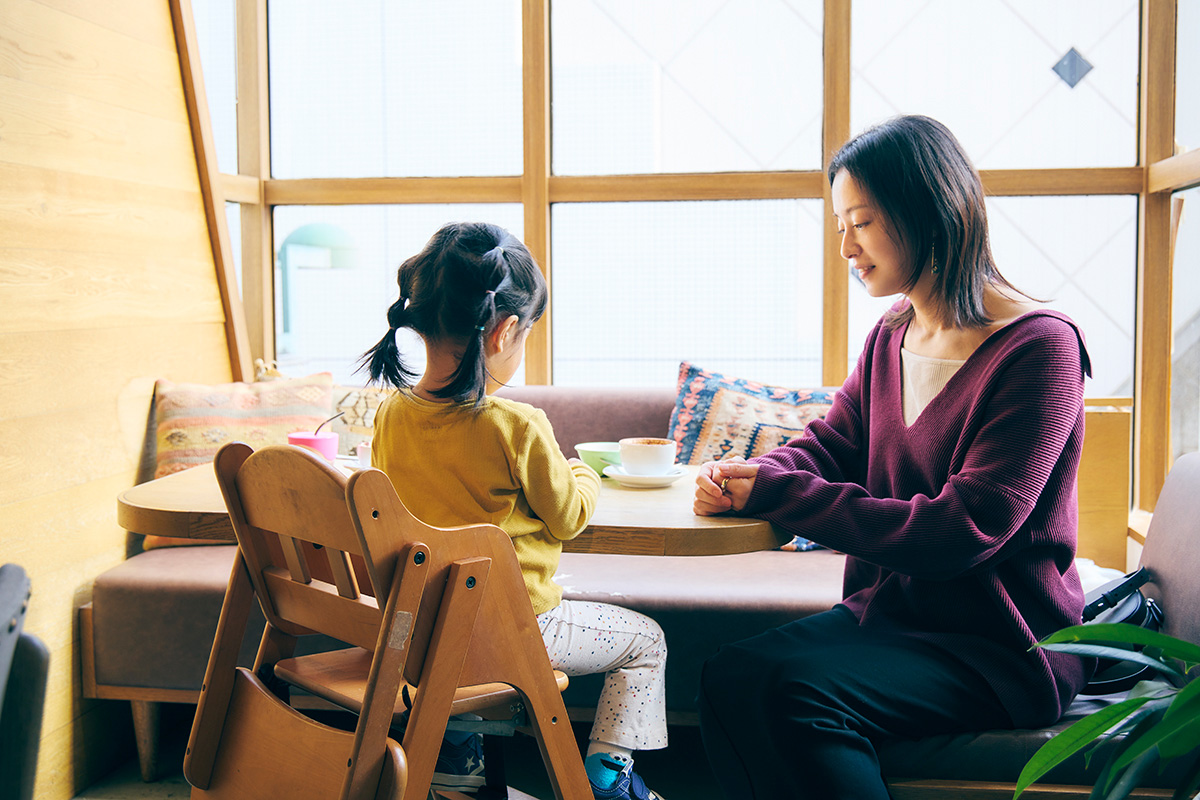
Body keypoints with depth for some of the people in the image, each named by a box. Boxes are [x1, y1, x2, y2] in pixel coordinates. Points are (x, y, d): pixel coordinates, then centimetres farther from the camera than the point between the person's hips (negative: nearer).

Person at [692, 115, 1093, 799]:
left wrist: (782, 495, -21)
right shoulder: (891, 338, 10)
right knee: (728, 678, -18)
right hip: (889, 611, 7)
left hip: (1001, 646, -6)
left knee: (796, 691, -28)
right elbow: (831, 442, 11)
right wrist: (753, 476, -14)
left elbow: (964, 532, -22)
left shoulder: (1039, 347, -15)